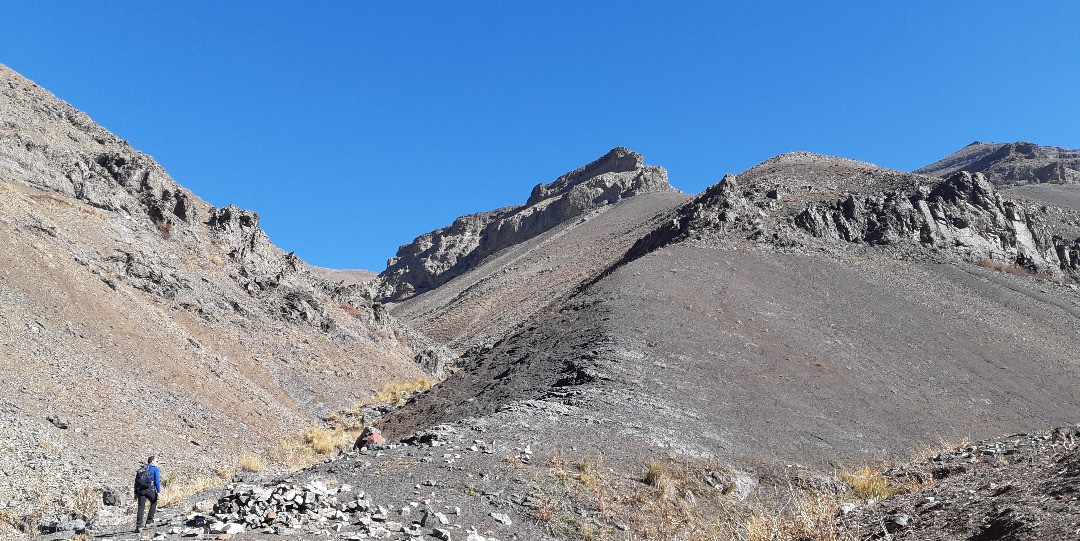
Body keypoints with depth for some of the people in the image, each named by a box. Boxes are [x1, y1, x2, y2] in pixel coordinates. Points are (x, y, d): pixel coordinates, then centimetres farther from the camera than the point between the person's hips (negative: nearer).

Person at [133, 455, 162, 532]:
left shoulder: (141, 470, 24)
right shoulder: (155, 469, 7)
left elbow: (136, 481, 19)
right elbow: (157, 481, -5)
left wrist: (136, 493, 19)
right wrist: (158, 491, -6)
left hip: (141, 490, 4)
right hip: (150, 490, -4)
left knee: (141, 507, 1)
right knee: (154, 503, 20)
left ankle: (138, 525, -9)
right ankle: (149, 520, 12)